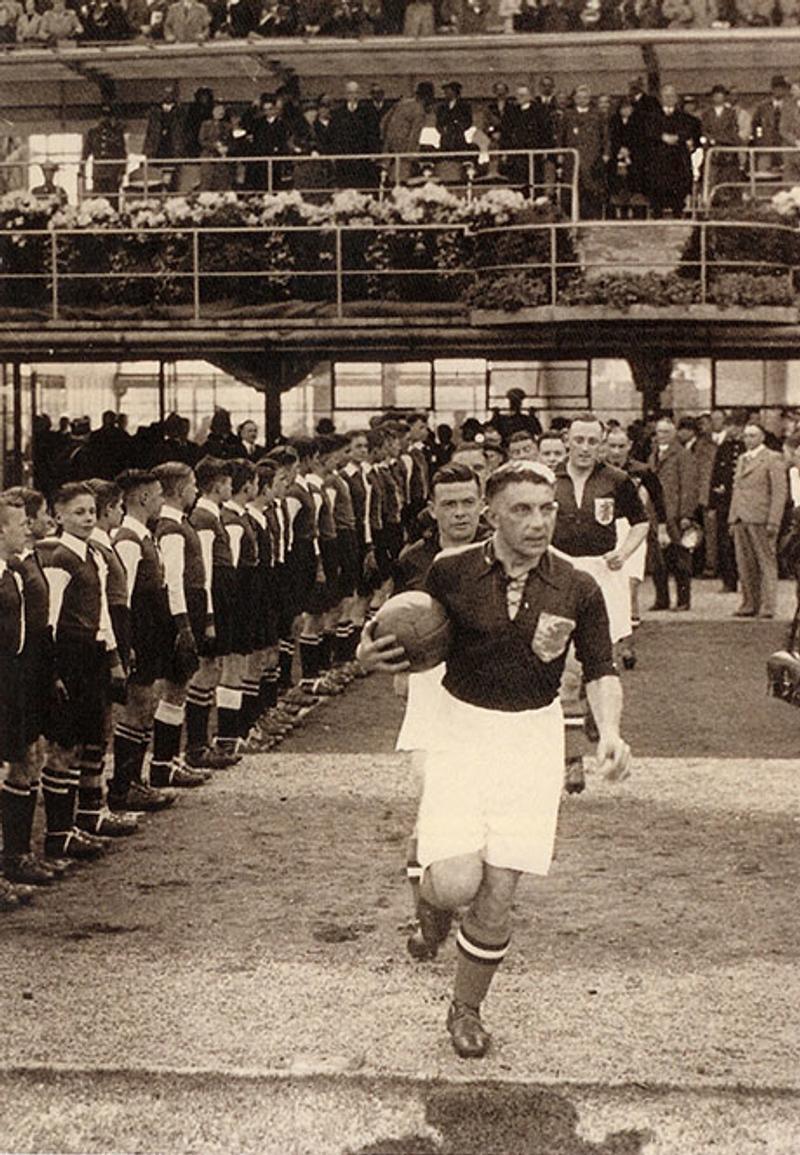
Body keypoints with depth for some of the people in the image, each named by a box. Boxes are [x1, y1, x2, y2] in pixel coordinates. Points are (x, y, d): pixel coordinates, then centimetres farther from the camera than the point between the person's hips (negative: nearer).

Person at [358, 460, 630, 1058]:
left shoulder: (577, 589, -6)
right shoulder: (451, 572, -7)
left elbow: (602, 670, 4)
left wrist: (610, 730, -14)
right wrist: (378, 654, -13)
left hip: (533, 736, 1)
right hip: (462, 728, -1)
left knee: (497, 896, 0)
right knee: (456, 882, -16)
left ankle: (467, 1008, 26)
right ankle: (432, 895, 24)